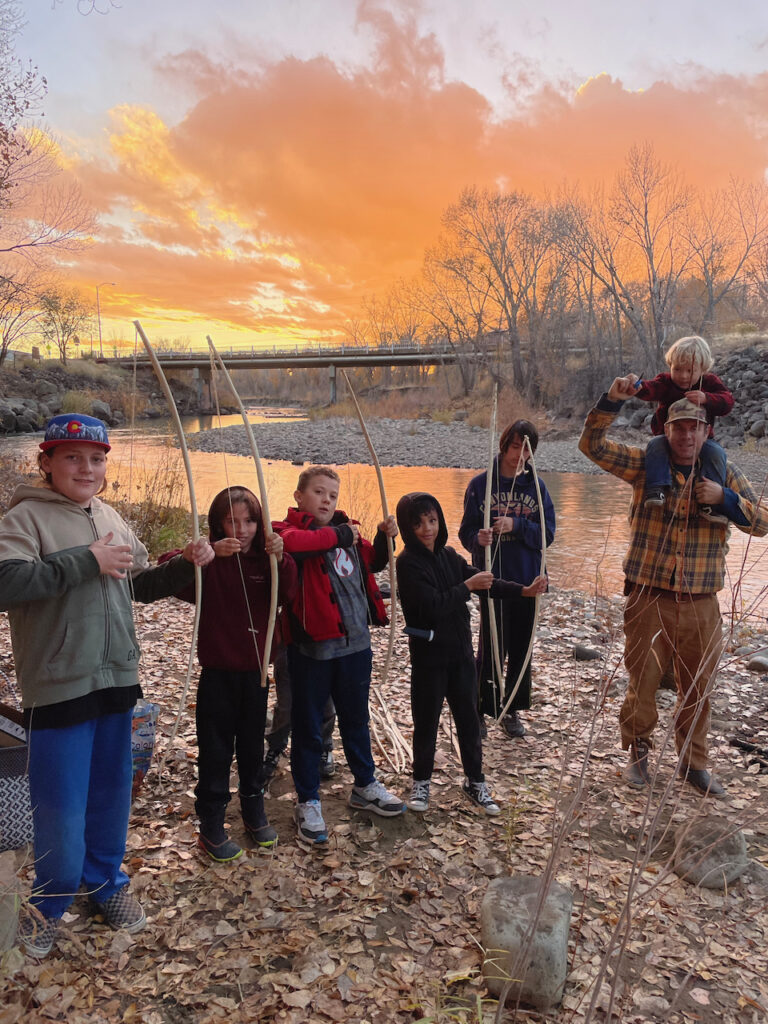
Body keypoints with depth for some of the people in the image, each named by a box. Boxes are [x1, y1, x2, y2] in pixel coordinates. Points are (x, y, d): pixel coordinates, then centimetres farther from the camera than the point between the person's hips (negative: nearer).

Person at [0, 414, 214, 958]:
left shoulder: (110, 519, 10)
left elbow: (141, 585, 17)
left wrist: (185, 565, 1)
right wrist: (86, 561, -25)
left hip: (117, 680, 6)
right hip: (59, 685, -6)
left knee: (112, 790, 18)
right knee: (61, 805, 5)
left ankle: (106, 881, 39)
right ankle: (50, 902, 30)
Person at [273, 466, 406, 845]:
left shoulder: (348, 530, 9)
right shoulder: (289, 528, -10)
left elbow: (374, 562, 23)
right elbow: (290, 542, -36)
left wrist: (383, 538, 4)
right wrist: (337, 535, -25)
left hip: (355, 642, 6)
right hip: (312, 646, -6)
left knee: (356, 718, 22)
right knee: (308, 725, 9)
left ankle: (365, 785, 41)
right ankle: (308, 802, 26)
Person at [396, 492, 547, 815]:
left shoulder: (449, 556, 5)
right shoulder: (408, 563, -15)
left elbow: (484, 582, 2)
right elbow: (433, 605, -24)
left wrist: (524, 590, -10)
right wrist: (467, 586, -15)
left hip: (460, 650, 5)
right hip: (429, 655, -5)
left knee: (468, 718, 13)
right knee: (426, 722, 8)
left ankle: (475, 781, 29)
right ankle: (421, 782, 27)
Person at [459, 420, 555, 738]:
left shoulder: (536, 486, 4)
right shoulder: (481, 483, -2)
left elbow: (547, 534, -2)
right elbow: (466, 532, -3)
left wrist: (516, 525, -18)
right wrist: (479, 539, -25)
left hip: (527, 580, 3)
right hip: (492, 580, -3)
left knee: (521, 648, 11)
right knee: (491, 647, -2)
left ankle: (513, 711, 26)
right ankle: (482, 710, 13)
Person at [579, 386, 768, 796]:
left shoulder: (724, 473, 4)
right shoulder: (645, 464, 0)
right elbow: (592, 444, -7)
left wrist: (725, 498, -16)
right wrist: (612, 401, -20)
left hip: (701, 605, 2)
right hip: (649, 598, -2)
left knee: (697, 688, 14)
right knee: (642, 683, 7)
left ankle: (693, 761, 33)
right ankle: (638, 753, 29)